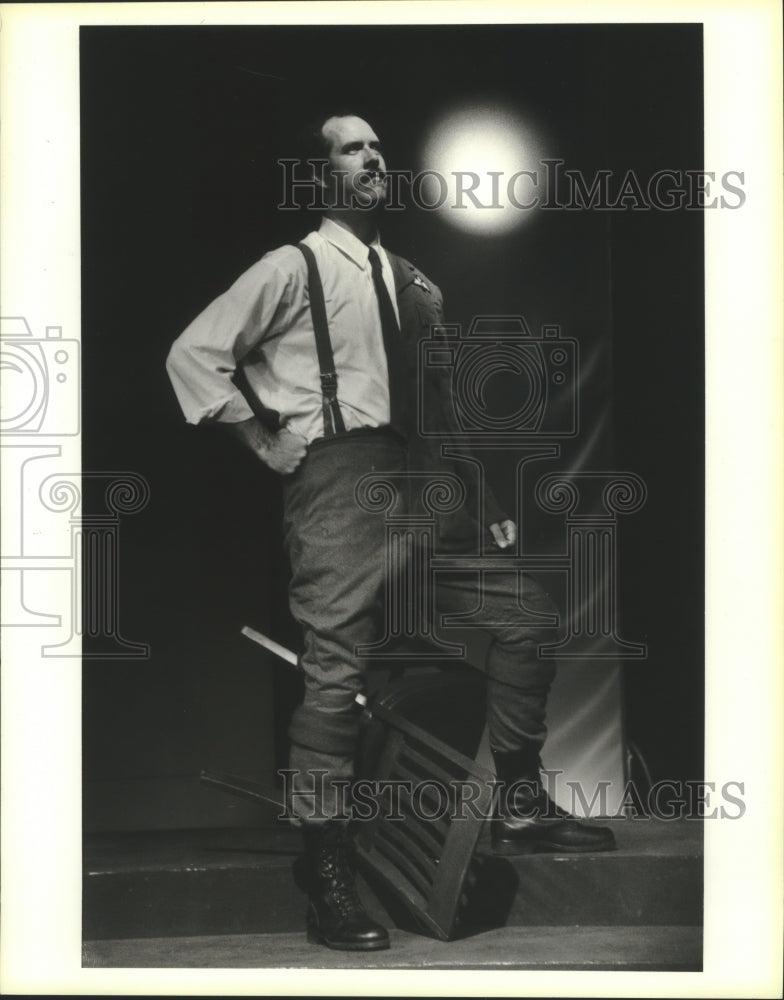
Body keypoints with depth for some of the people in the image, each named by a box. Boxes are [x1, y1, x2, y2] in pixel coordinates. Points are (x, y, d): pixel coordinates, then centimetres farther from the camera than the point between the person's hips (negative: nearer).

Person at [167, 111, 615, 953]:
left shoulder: (408, 281, 20)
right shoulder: (294, 267, 1)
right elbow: (193, 355, -1)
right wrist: (268, 443, -4)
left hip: (415, 473, 7)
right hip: (338, 474, -7)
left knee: (524, 612, 2)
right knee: (335, 670, -10)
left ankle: (519, 807, 12)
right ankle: (328, 884, -3)